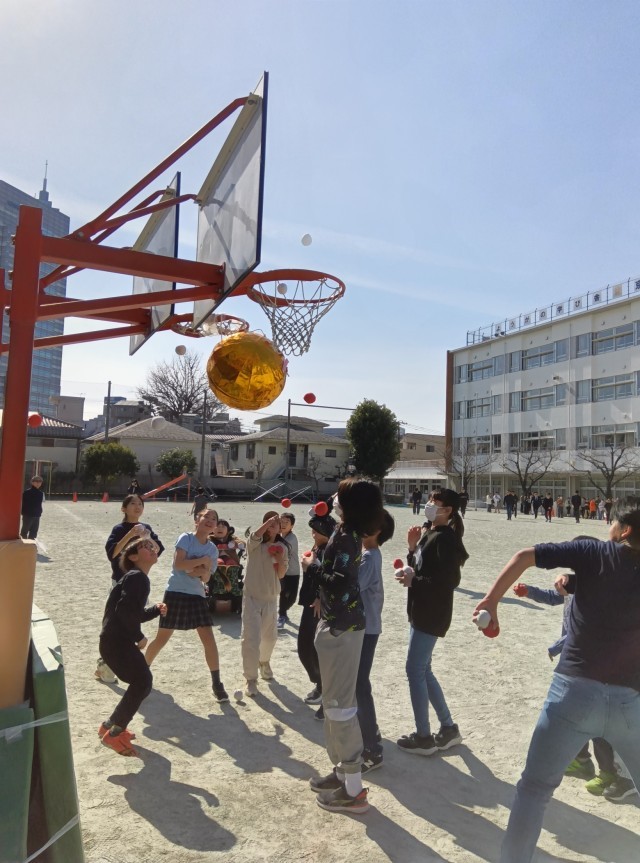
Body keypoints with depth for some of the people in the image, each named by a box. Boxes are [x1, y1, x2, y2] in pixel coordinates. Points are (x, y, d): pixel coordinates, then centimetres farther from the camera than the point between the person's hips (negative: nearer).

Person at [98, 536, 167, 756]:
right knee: (142, 682, -8)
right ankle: (113, 734, 2)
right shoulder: (137, 577, -16)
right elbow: (124, 610, -27)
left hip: (119, 640, 10)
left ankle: (110, 725, 26)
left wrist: (156, 610, 6)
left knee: (142, 681, 15)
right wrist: (139, 637, -16)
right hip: (116, 641, -10)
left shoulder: (138, 578, 16)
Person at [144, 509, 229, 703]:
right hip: (176, 593, -4)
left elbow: (206, 579, 2)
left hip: (197, 596, 4)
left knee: (209, 640, -4)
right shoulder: (185, 538, -8)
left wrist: (201, 570, -19)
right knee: (161, 639, 6)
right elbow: (178, 563, -21)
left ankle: (217, 684, 6)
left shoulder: (213, 549, 5)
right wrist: (202, 560, -16)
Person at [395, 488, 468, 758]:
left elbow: (449, 581, -24)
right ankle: (448, 728, 27)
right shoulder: (430, 534, 11)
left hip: (432, 614, -10)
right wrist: (412, 548, -1)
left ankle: (424, 737, 10)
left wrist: (413, 581, -19)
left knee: (415, 670, -2)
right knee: (423, 670, 16)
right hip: (421, 610, 10)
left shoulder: (446, 538, -17)